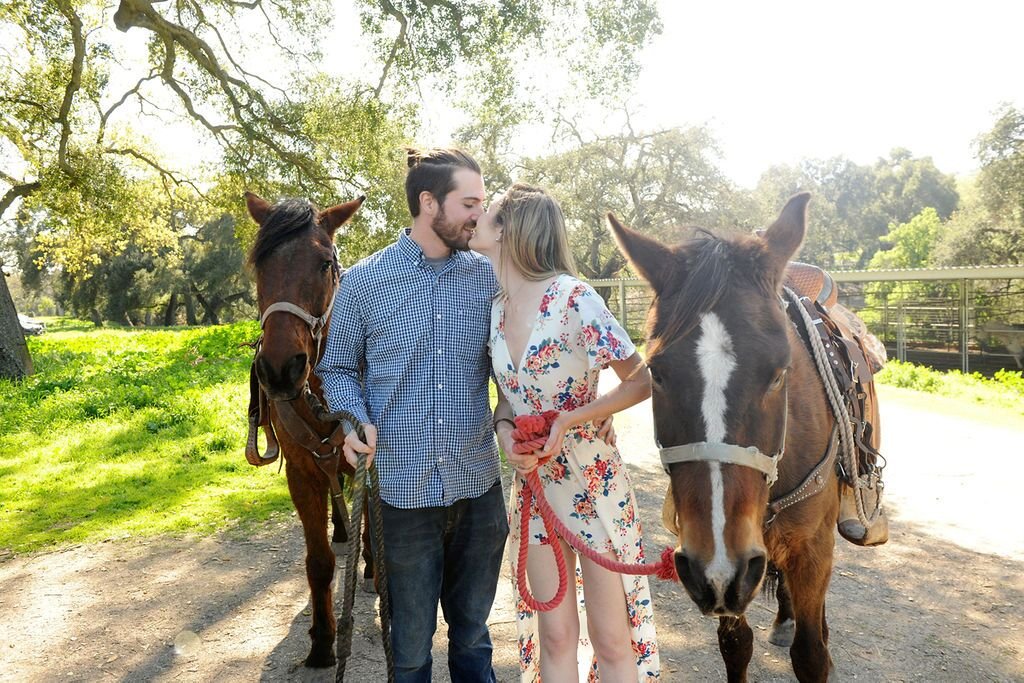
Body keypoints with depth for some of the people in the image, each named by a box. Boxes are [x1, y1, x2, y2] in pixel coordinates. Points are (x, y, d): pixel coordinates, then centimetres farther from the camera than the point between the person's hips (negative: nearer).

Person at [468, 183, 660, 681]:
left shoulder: (574, 299, -17)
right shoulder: (496, 307, 3)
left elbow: (640, 382, -13)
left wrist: (568, 420, -20)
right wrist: (504, 429, -8)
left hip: (593, 478, -5)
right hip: (533, 480, 5)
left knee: (611, 640, 7)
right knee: (555, 636, 14)